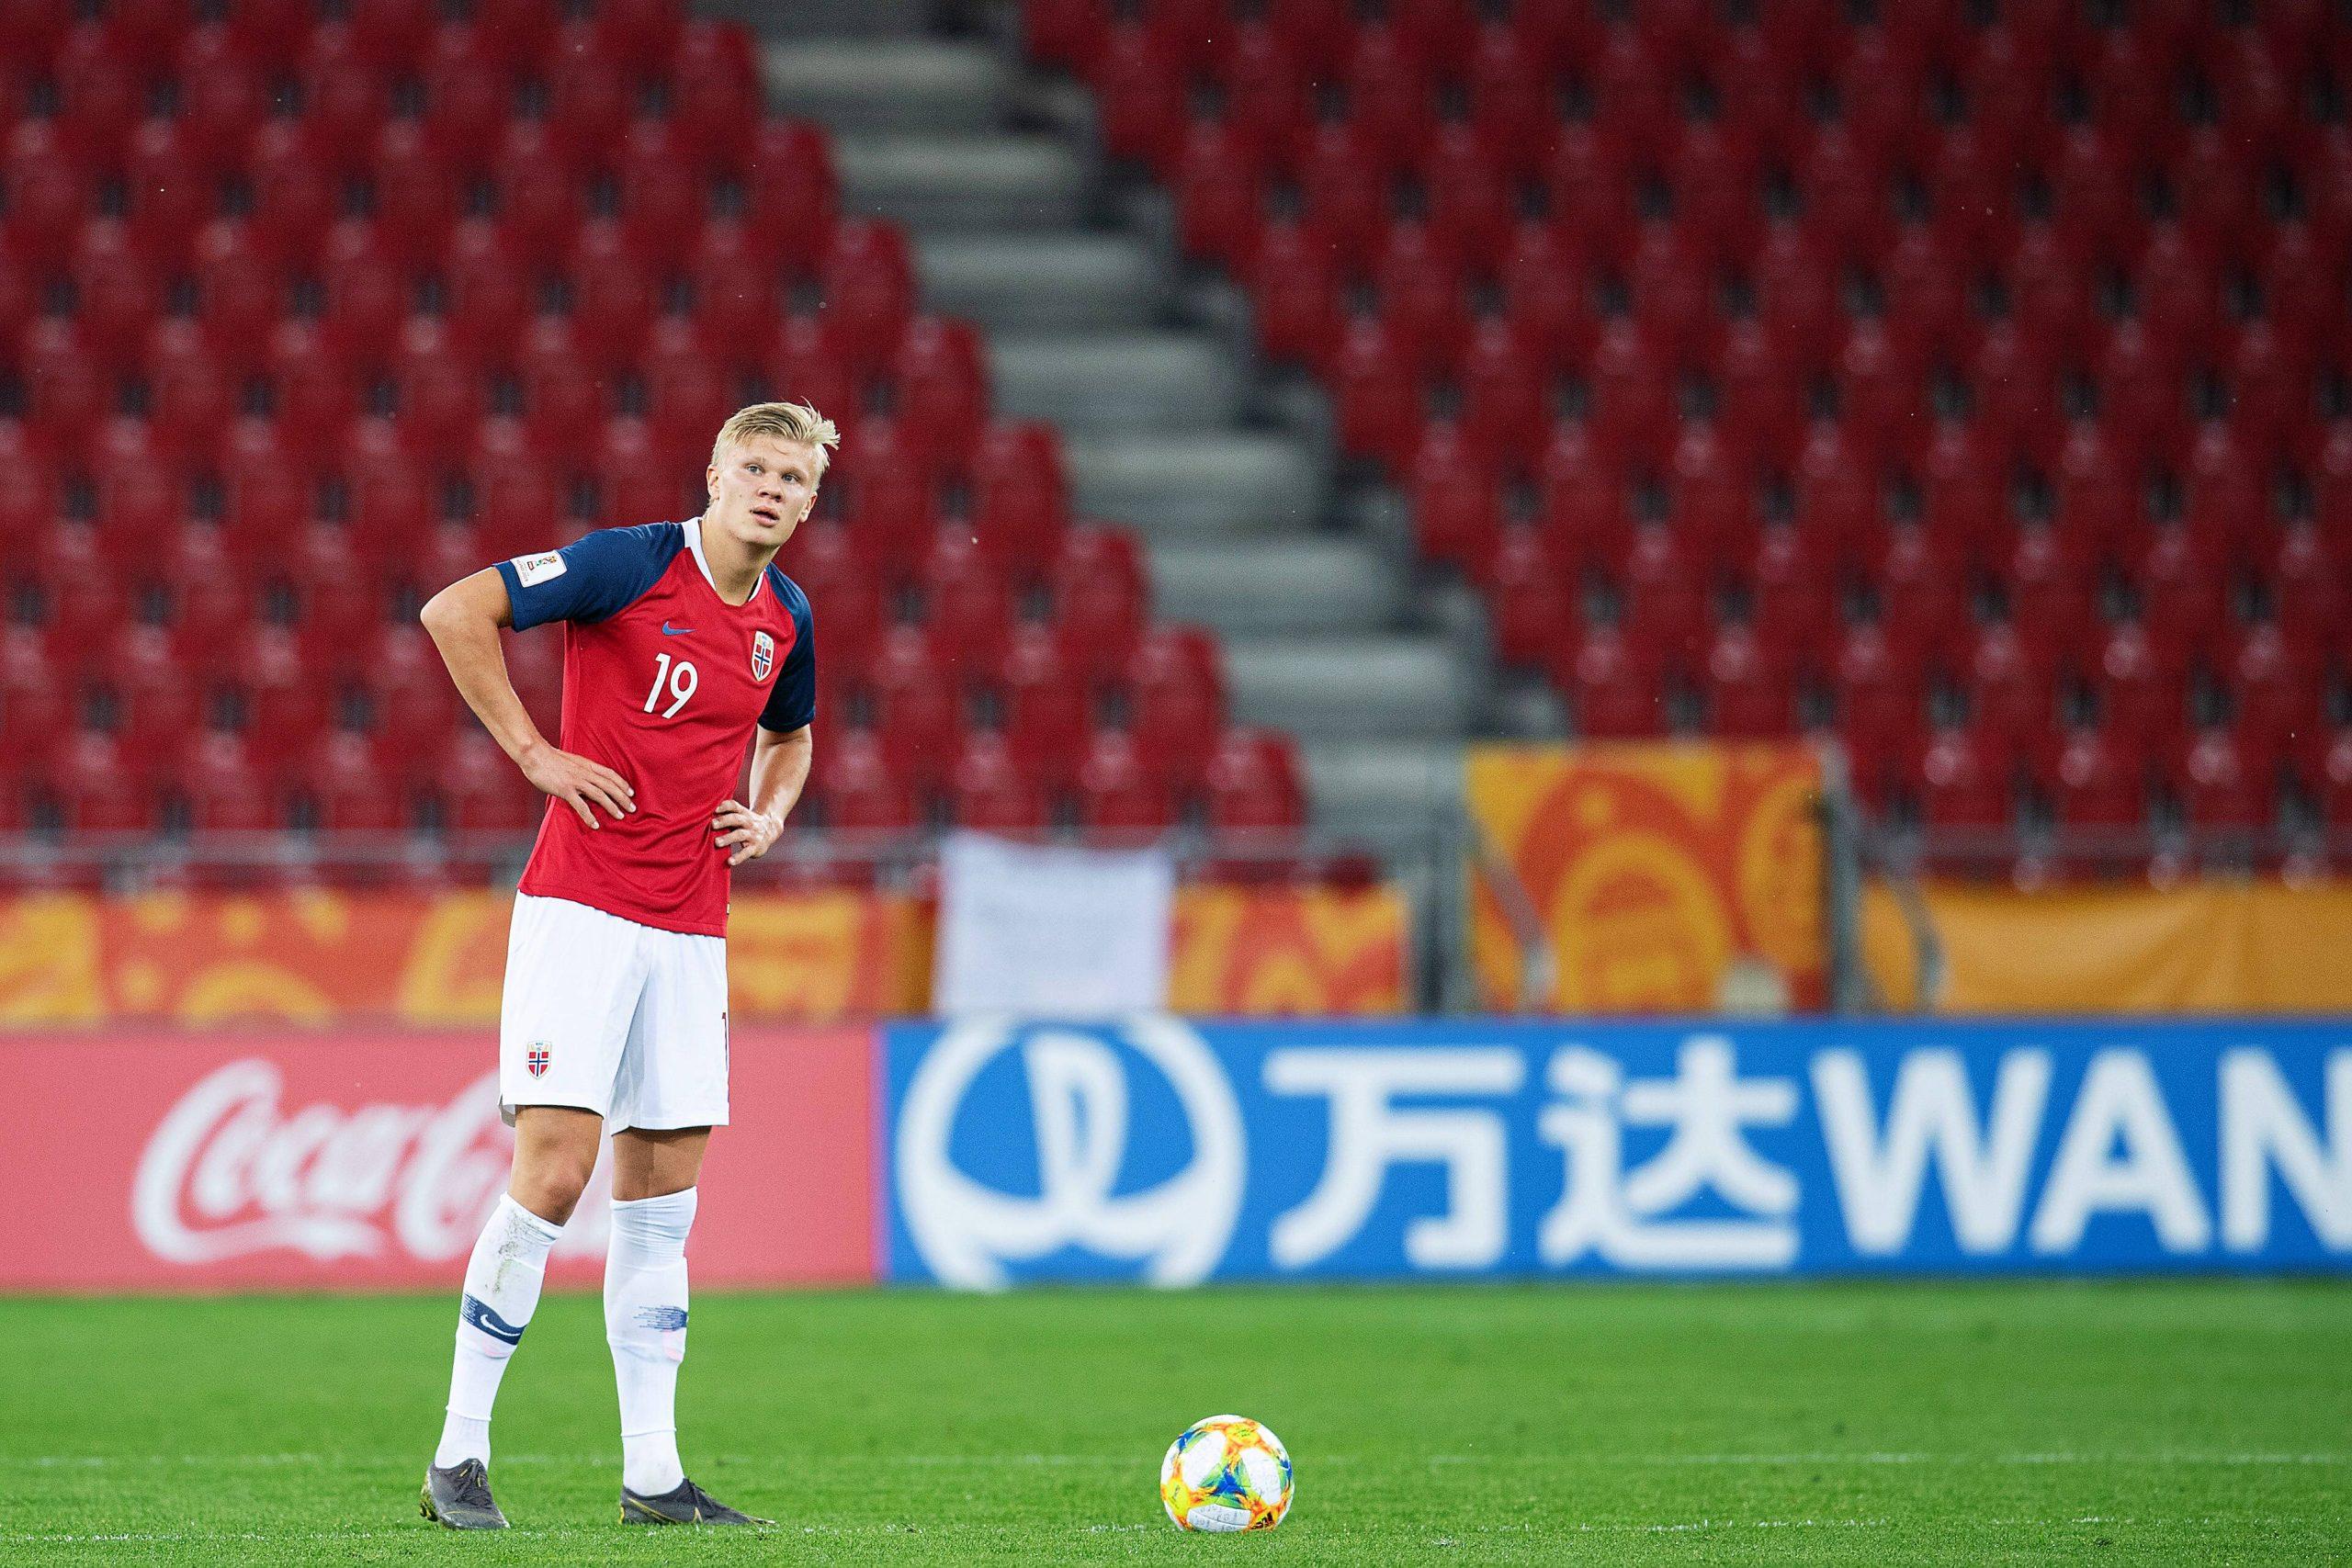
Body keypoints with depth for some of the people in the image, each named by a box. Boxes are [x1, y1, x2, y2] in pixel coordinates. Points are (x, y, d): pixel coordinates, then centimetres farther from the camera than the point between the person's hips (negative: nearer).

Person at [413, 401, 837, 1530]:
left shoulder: (787, 619, 11)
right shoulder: (634, 563, -9)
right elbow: (454, 612, -13)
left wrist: (768, 815, 11)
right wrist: (533, 752, -13)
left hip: (690, 928, 6)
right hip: (580, 906, -6)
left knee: (662, 1192, 6)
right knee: (555, 1167, -13)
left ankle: (653, 1476, 11)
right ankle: (458, 1456, -5)